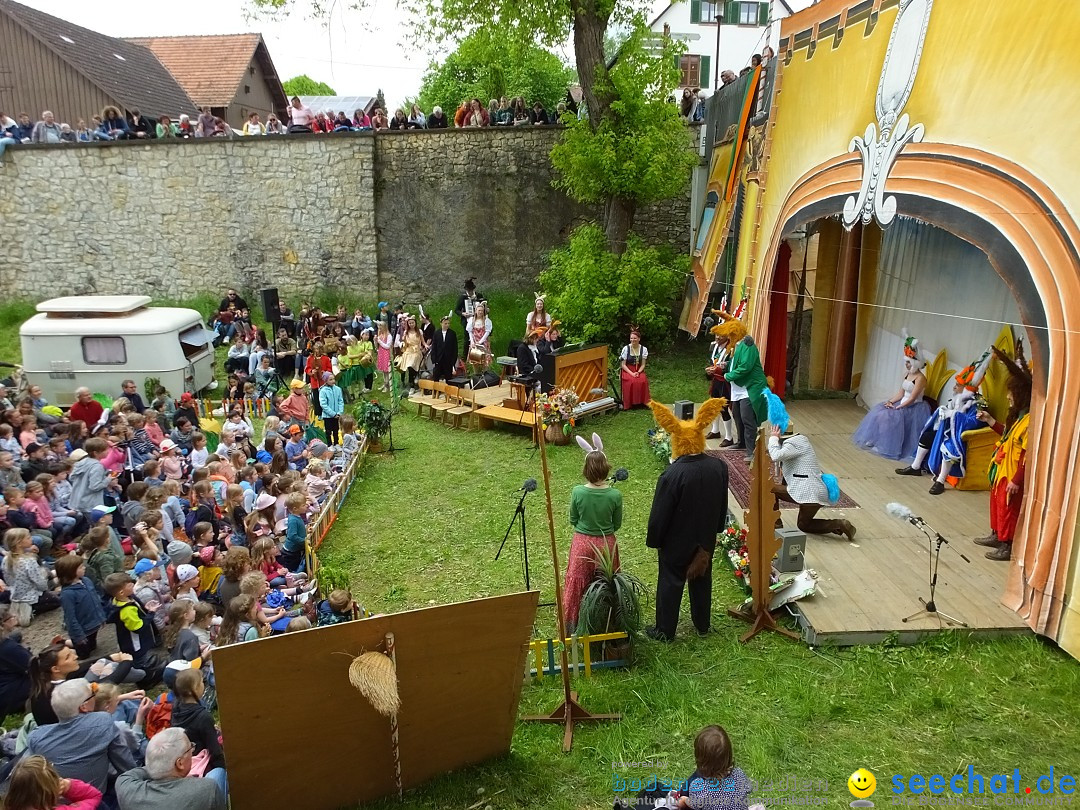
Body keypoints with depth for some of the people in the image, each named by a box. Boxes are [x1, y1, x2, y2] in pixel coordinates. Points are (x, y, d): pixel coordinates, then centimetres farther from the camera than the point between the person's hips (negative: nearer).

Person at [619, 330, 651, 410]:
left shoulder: (643, 349, 0)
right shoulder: (626, 348, -7)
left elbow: (643, 364, 2)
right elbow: (623, 364, -7)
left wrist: (638, 372, -17)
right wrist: (631, 373, -19)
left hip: (639, 370, 2)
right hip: (627, 370, -2)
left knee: (643, 381, -30)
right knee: (631, 381, -33)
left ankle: (642, 401, -16)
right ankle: (629, 403, -22)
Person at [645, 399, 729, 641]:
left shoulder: (672, 475, -30)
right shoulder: (719, 467, -13)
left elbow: (659, 514, -20)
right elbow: (722, 505, 2)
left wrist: (653, 540, -5)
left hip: (676, 542, -5)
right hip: (705, 539, 5)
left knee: (670, 583, 12)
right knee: (702, 579, 23)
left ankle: (665, 631, 25)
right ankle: (702, 625, 40)